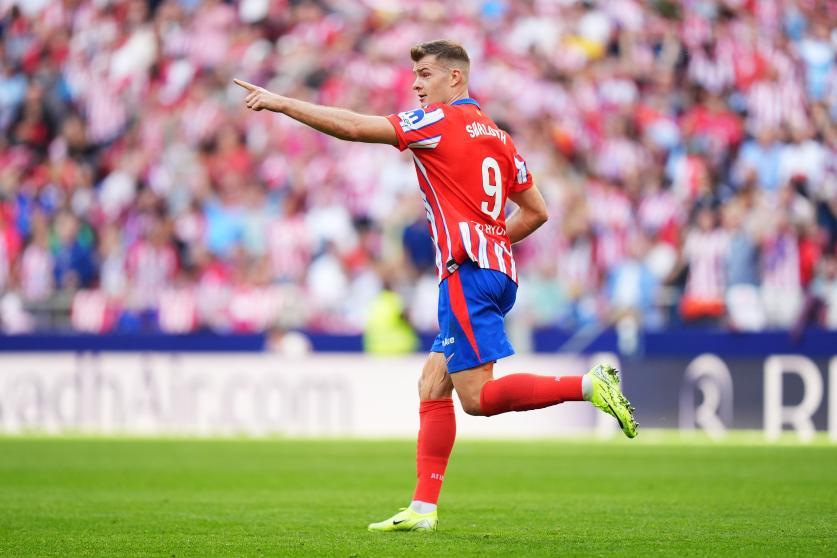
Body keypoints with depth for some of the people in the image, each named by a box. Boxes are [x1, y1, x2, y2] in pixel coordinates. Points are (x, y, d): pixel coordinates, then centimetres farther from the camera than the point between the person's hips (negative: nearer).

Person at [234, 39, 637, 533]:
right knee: (433, 386, 9)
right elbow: (536, 211, 20)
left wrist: (279, 102, -4)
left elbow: (352, 127, -11)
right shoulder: (496, 134, 18)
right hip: (497, 268, 9)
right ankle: (423, 509, 5)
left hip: (467, 271, -9)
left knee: (478, 395, -13)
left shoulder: (439, 121, -5)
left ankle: (591, 384, -20)